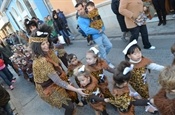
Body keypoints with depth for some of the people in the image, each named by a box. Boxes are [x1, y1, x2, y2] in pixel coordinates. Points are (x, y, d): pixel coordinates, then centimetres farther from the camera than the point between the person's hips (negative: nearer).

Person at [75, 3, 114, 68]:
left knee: (109, 45, 14)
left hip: (102, 33, 6)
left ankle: (102, 57, 36)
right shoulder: (80, 20, -15)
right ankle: (108, 63, 28)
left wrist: (102, 29, -11)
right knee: (102, 51, 5)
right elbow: (87, 30, -25)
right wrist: (98, 31, -18)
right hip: (96, 36, -6)